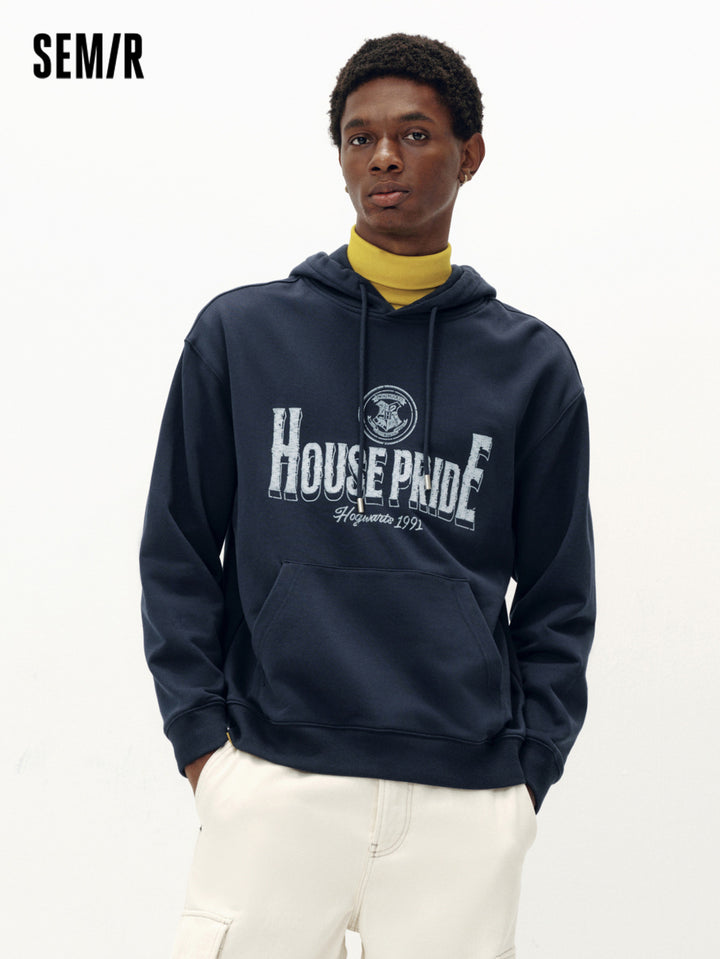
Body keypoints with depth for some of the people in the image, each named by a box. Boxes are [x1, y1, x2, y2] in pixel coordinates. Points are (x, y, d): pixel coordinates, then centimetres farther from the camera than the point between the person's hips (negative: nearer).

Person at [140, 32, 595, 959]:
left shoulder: (531, 363, 8)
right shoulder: (239, 333, 6)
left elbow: (559, 596, 11)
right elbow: (179, 552, 8)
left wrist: (528, 764, 3)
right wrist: (200, 734, 0)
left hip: (466, 802, 1)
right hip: (270, 784, 0)